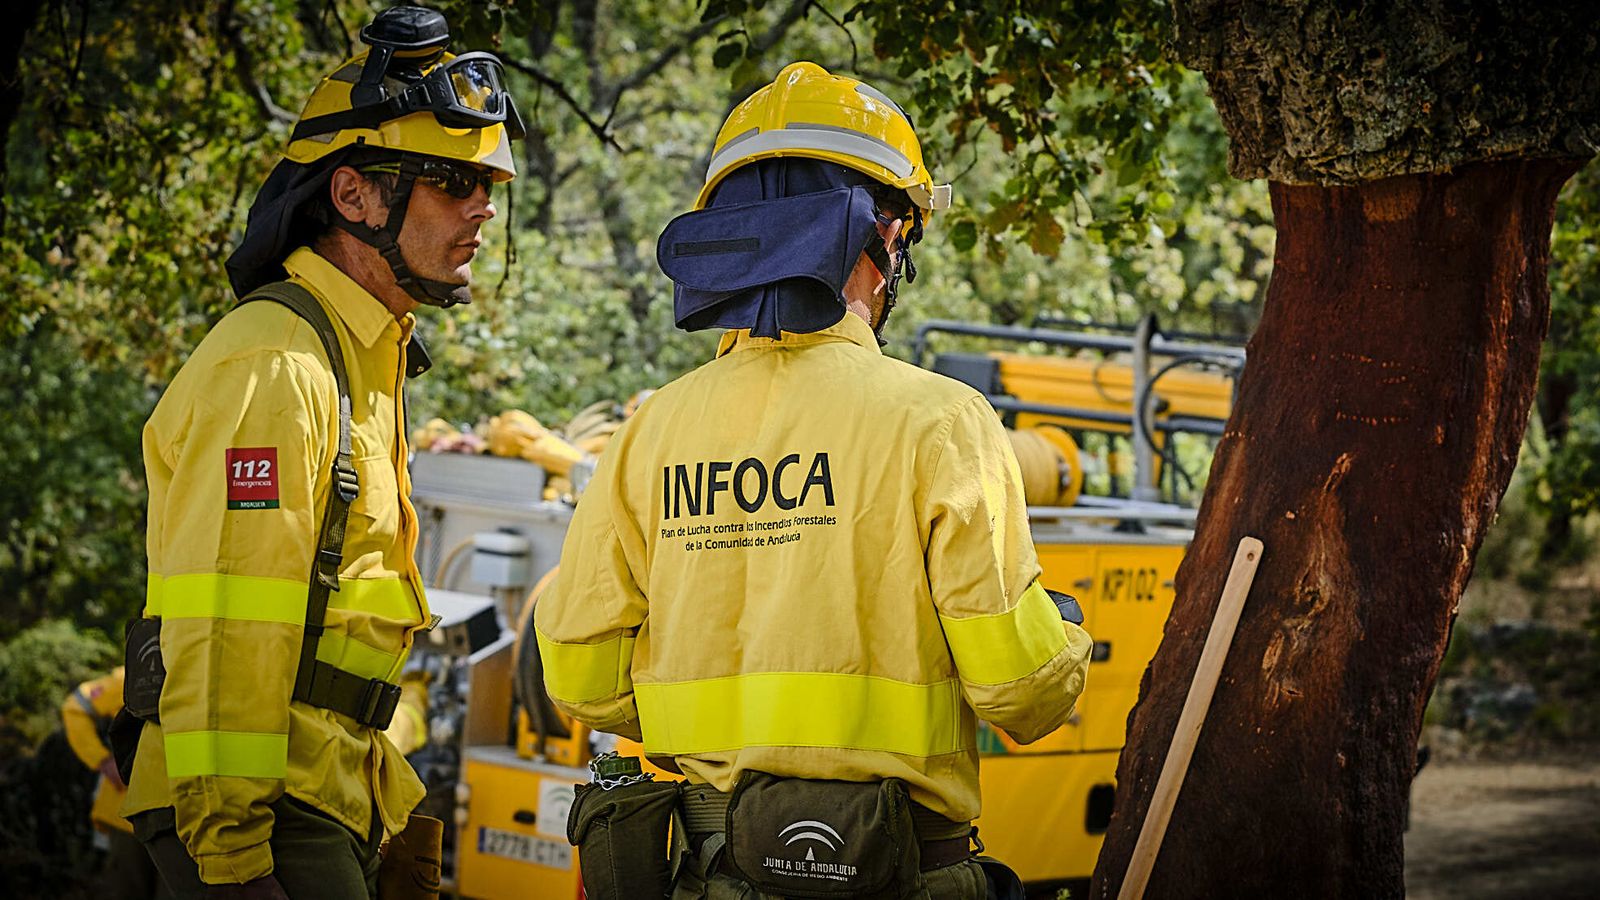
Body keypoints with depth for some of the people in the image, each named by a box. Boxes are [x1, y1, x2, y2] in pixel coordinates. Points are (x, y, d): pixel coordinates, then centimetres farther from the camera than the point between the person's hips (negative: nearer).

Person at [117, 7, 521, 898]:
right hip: (258, 816, -10)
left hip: (324, 801, 10)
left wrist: (395, 809, 22)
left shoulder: (368, 363, 18)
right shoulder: (273, 364, -14)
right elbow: (219, 631, -21)